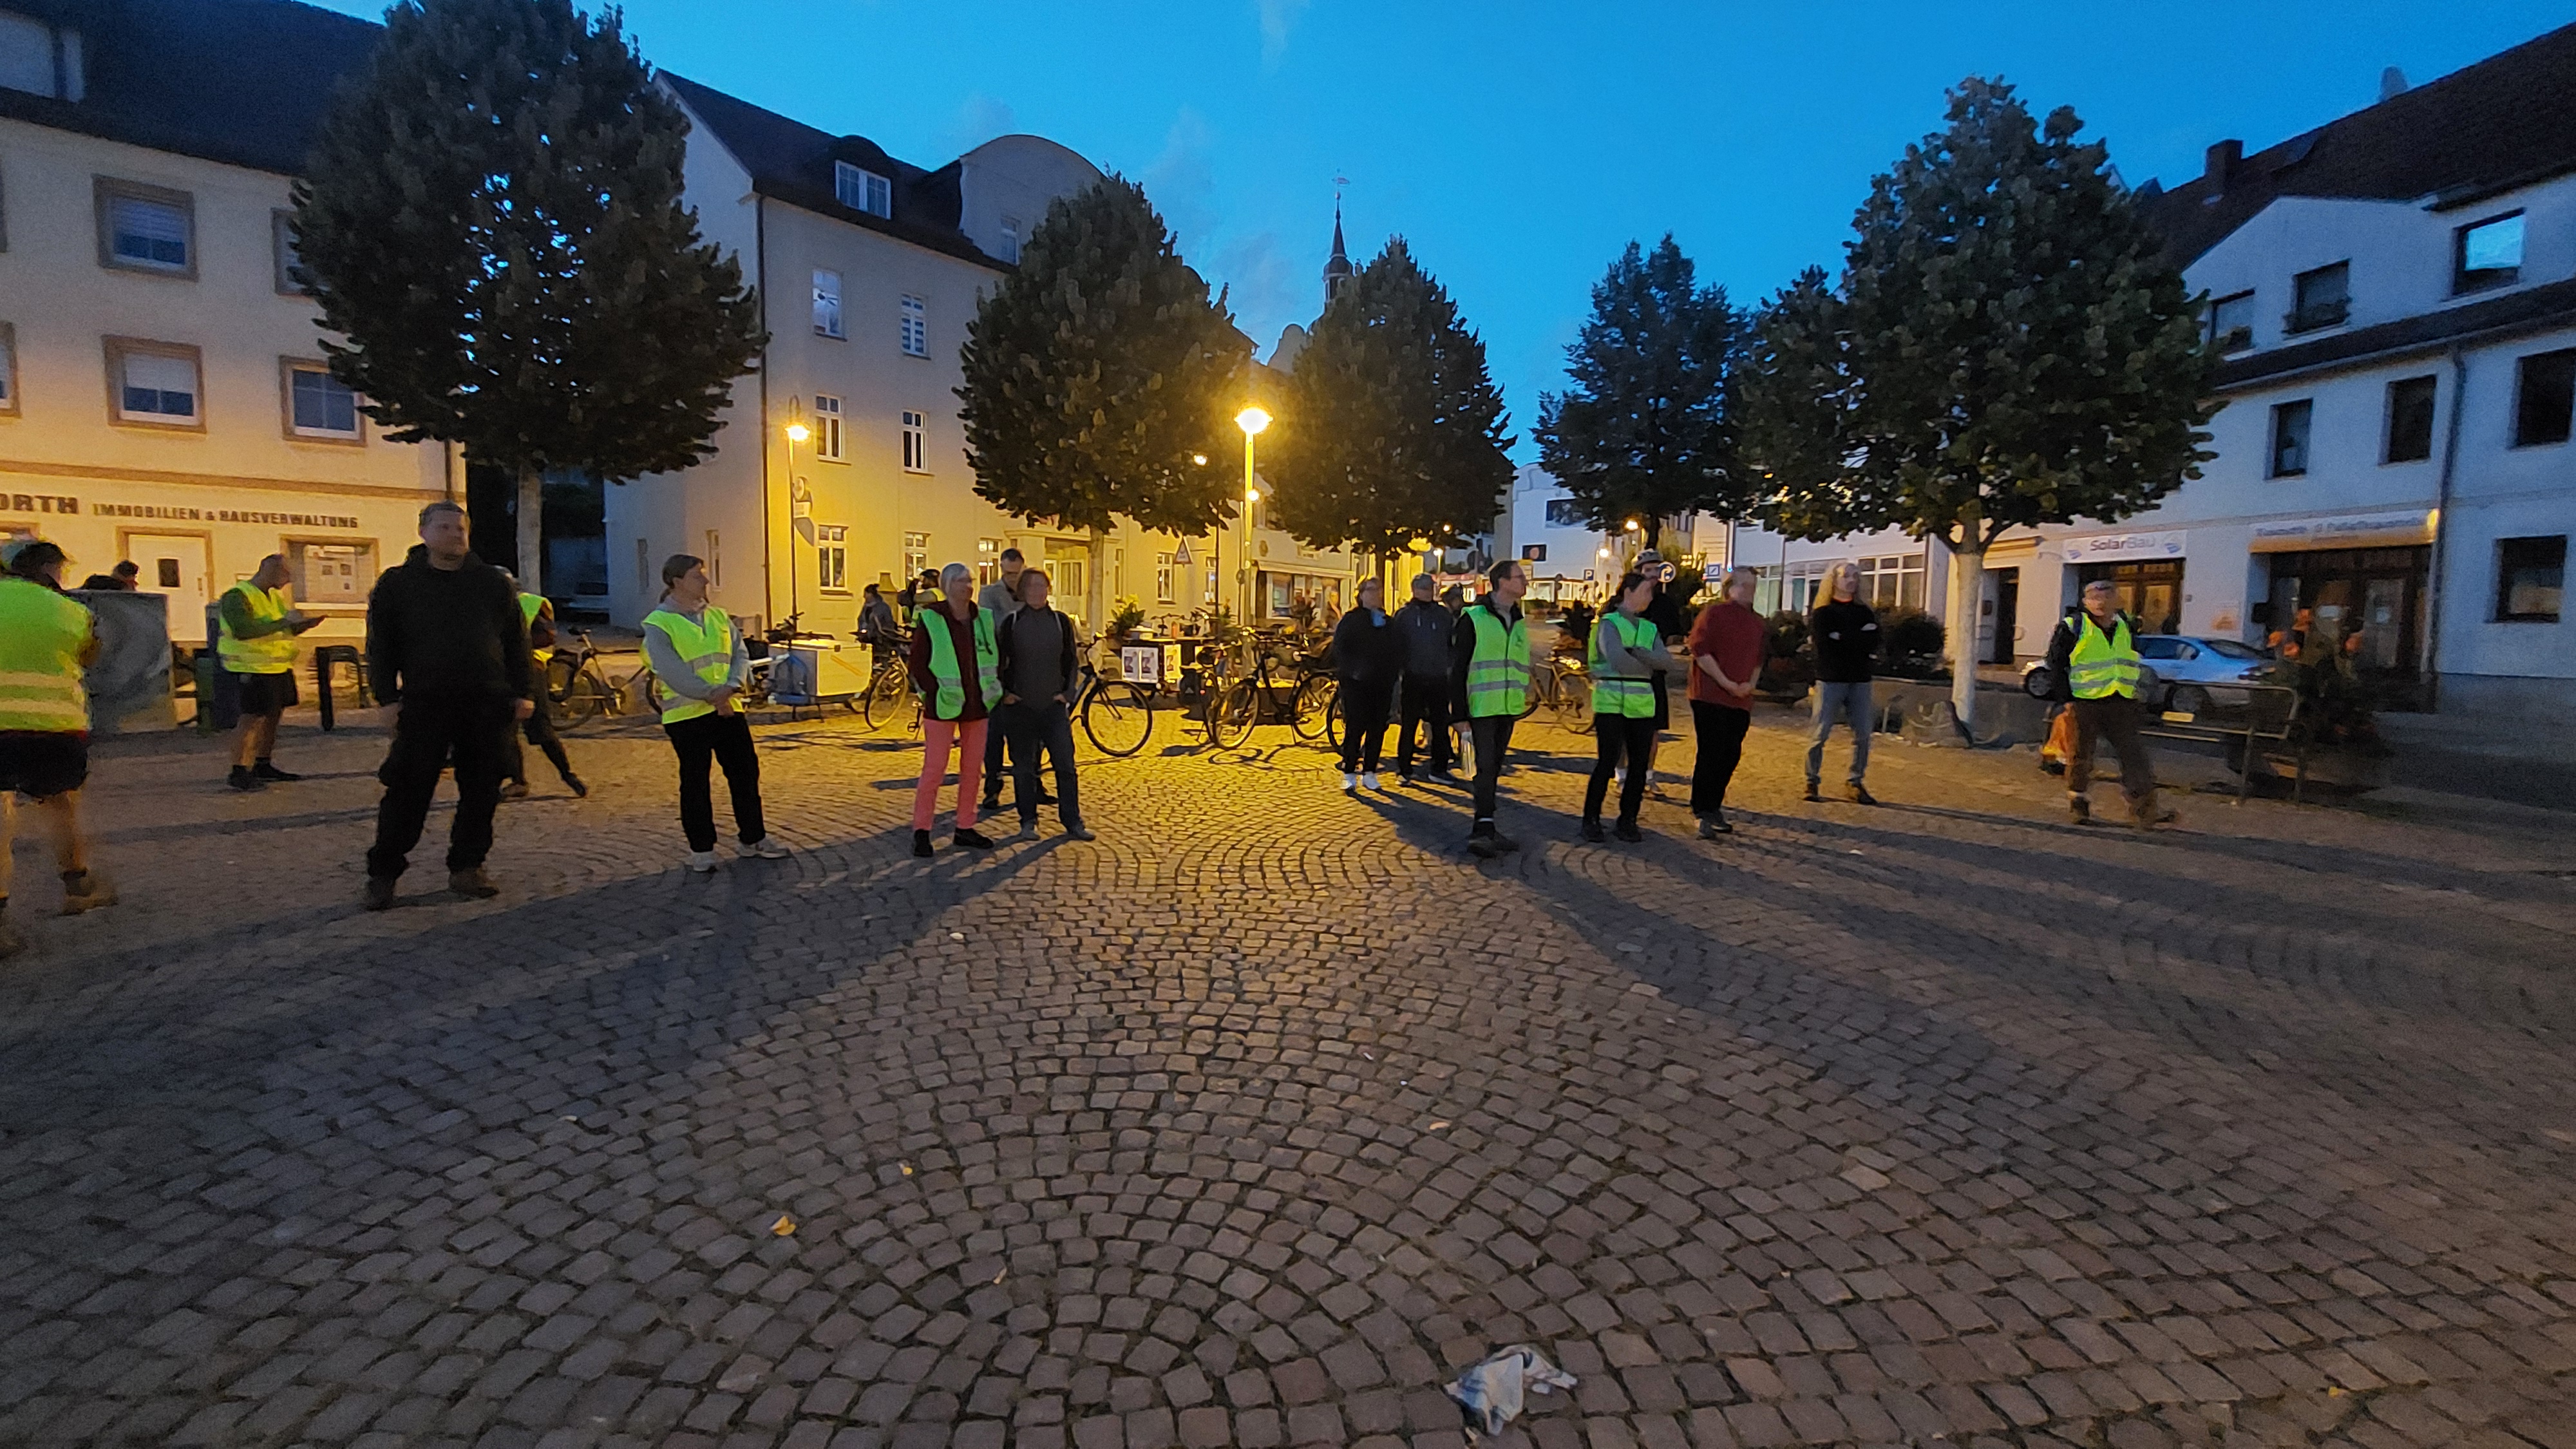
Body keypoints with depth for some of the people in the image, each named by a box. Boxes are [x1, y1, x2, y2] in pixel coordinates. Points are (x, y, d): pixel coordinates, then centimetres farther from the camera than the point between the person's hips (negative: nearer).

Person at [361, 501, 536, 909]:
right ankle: (382, 873, 12)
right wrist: (389, 696, -3)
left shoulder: (493, 582, 10)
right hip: (424, 707, -1)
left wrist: (524, 692, 4)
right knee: (408, 792, -1)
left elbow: (516, 642, 10)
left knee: (481, 792, 5)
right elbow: (381, 645, 6)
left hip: (488, 707, 2)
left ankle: (466, 868, 17)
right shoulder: (397, 584, 6)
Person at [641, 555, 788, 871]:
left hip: (728, 709, 5)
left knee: (746, 772, 8)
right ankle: (701, 848, 15)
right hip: (686, 714, -5)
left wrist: (731, 687, -13)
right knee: (695, 782, 4)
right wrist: (711, 695, -18)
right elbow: (671, 670, -15)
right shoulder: (658, 623, -6)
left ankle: (753, 838, 20)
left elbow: (740, 654, 5)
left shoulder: (718, 617, 11)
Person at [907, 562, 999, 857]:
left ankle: (965, 828, 20)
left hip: (977, 706, 5)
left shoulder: (984, 619, 6)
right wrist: (933, 693, -11)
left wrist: (994, 691, 7)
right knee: (935, 769, -3)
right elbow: (917, 662, -4)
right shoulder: (930, 620, -7)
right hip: (942, 707, -5)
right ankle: (921, 831, 8)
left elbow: (998, 657, 16)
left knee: (973, 769, 8)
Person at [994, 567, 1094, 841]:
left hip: (1054, 705, 1)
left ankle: (1073, 821, 9)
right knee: (1024, 766, 6)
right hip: (1020, 706, -1)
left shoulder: (1061, 622, 6)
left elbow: (1072, 660, 12)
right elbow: (998, 662, 6)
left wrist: (1068, 692, 3)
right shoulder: (1011, 622, 1)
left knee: (1065, 764, -1)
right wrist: (1004, 692, -1)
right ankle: (1028, 820, 18)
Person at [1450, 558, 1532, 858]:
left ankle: (1483, 830, 17)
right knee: (1486, 767, -11)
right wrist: (1459, 712, -12)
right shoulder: (1473, 619, -7)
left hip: (1508, 708, 7)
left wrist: (1522, 700, 16)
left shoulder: (1518, 622, 14)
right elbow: (1457, 668, -8)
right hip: (1482, 707, -7)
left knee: (1494, 768, 10)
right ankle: (1484, 829, -9)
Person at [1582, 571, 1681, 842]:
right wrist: (1653, 668, -2)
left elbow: (1667, 661, 0)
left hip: (1642, 705, 6)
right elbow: (1618, 661, -17)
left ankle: (1628, 820, 15)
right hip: (1611, 703, -6)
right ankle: (1591, 819, 6)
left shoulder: (1649, 628, 16)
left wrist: (1636, 652, -14)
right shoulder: (1609, 623, -2)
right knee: (1607, 762, -6)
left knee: (1640, 764, 4)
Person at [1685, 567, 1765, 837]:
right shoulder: (1713, 614, -5)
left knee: (1731, 755, 8)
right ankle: (1703, 814, 0)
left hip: (1741, 701, 7)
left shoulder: (1757, 622, 16)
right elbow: (1700, 650, -13)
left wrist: (1751, 684, 2)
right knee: (1711, 753, -7)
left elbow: (1759, 658, 21)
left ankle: (1713, 808, 20)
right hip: (1710, 698, -7)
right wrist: (1726, 683, -15)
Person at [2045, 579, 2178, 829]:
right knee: (2081, 755, 4)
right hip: (2085, 703, -5)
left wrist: (2133, 690, 13)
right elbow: (2056, 663, -4)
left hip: (2122, 704, 5)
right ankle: (2079, 806, 18)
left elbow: (2132, 663, 25)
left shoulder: (2126, 627, 12)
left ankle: (2145, 810, 5)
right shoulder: (2073, 627, -5)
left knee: (2134, 755, 1)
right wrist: (2066, 698, -9)